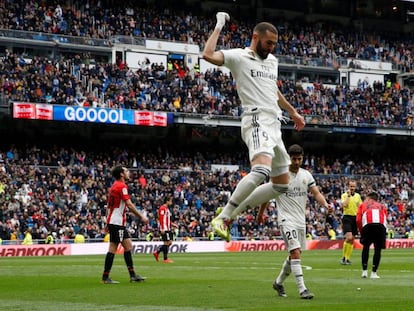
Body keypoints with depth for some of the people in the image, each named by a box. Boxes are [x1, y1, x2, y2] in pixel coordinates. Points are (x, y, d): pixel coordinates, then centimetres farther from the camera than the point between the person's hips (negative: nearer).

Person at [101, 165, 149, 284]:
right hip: (117, 222, -10)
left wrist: (108, 223, 23)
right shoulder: (121, 186, -13)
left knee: (128, 246, 10)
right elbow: (129, 205, -19)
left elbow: (108, 206, 20)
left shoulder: (114, 186, 16)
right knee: (113, 248, -8)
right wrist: (141, 216, -16)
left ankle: (132, 275, 11)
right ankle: (105, 277, -6)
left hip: (115, 221, 10)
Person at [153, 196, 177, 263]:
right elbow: (161, 219, -20)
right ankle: (165, 259, -1)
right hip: (164, 229, -10)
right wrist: (162, 229, -25)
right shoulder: (162, 208, -12)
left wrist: (172, 224, 17)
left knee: (170, 242, 8)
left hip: (168, 229, 10)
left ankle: (156, 252, 15)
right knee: (166, 243, -7)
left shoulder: (167, 209, 20)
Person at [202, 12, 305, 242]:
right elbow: (208, 55, -20)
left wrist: (293, 112, 46)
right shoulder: (239, 57, -2)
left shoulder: (272, 61, 22)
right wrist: (219, 26, -9)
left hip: (274, 125, 9)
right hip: (257, 121, -9)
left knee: (281, 185, 12)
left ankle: (231, 211, 19)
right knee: (261, 171, -34)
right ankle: (222, 218, -28)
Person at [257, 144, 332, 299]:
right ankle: (302, 289, -22)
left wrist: (325, 204, -18)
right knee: (295, 252, -19)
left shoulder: (306, 175, 7)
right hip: (286, 220, -6)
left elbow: (316, 193, 1)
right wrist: (260, 214, 10)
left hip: (301, 221, 6)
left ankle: (278, 282, 33)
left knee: (294, 255, 13)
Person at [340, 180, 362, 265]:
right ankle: (344, 258, -9)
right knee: (349, 237, -19)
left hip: (355, 218, 5)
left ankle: (348, 258, 12)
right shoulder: (344, 195, -1)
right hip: (347, 217, -5)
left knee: (352, 239, 5)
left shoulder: (358, 196, 12)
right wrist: (348, 195, -14)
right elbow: (344, 205, -18)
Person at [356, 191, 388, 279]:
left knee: (366, 247, 17)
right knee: (378, 249, 11)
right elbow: (385, 218, 17)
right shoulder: (382, 206, 33)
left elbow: (358, 220, 13)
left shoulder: (363, 205, 27)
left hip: (368, 225, -1)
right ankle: (374, 273, 7)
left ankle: (364, 271, 14)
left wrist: (361, 232, 23)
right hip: (381, 225, 1)